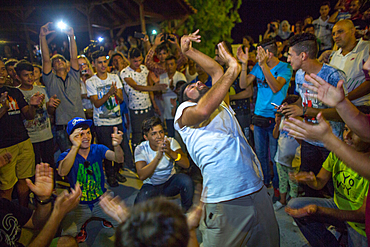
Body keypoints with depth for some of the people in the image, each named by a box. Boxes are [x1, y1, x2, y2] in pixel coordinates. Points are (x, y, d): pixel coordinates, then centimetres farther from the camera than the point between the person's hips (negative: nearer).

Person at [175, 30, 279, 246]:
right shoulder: (184, 111, 3)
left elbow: (216, 70, 26)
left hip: (258, 190, 7)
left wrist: (189, 51, 23)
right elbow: (202, 110, -20)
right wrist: (232, 70, -14)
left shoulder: (221, 104, 23)